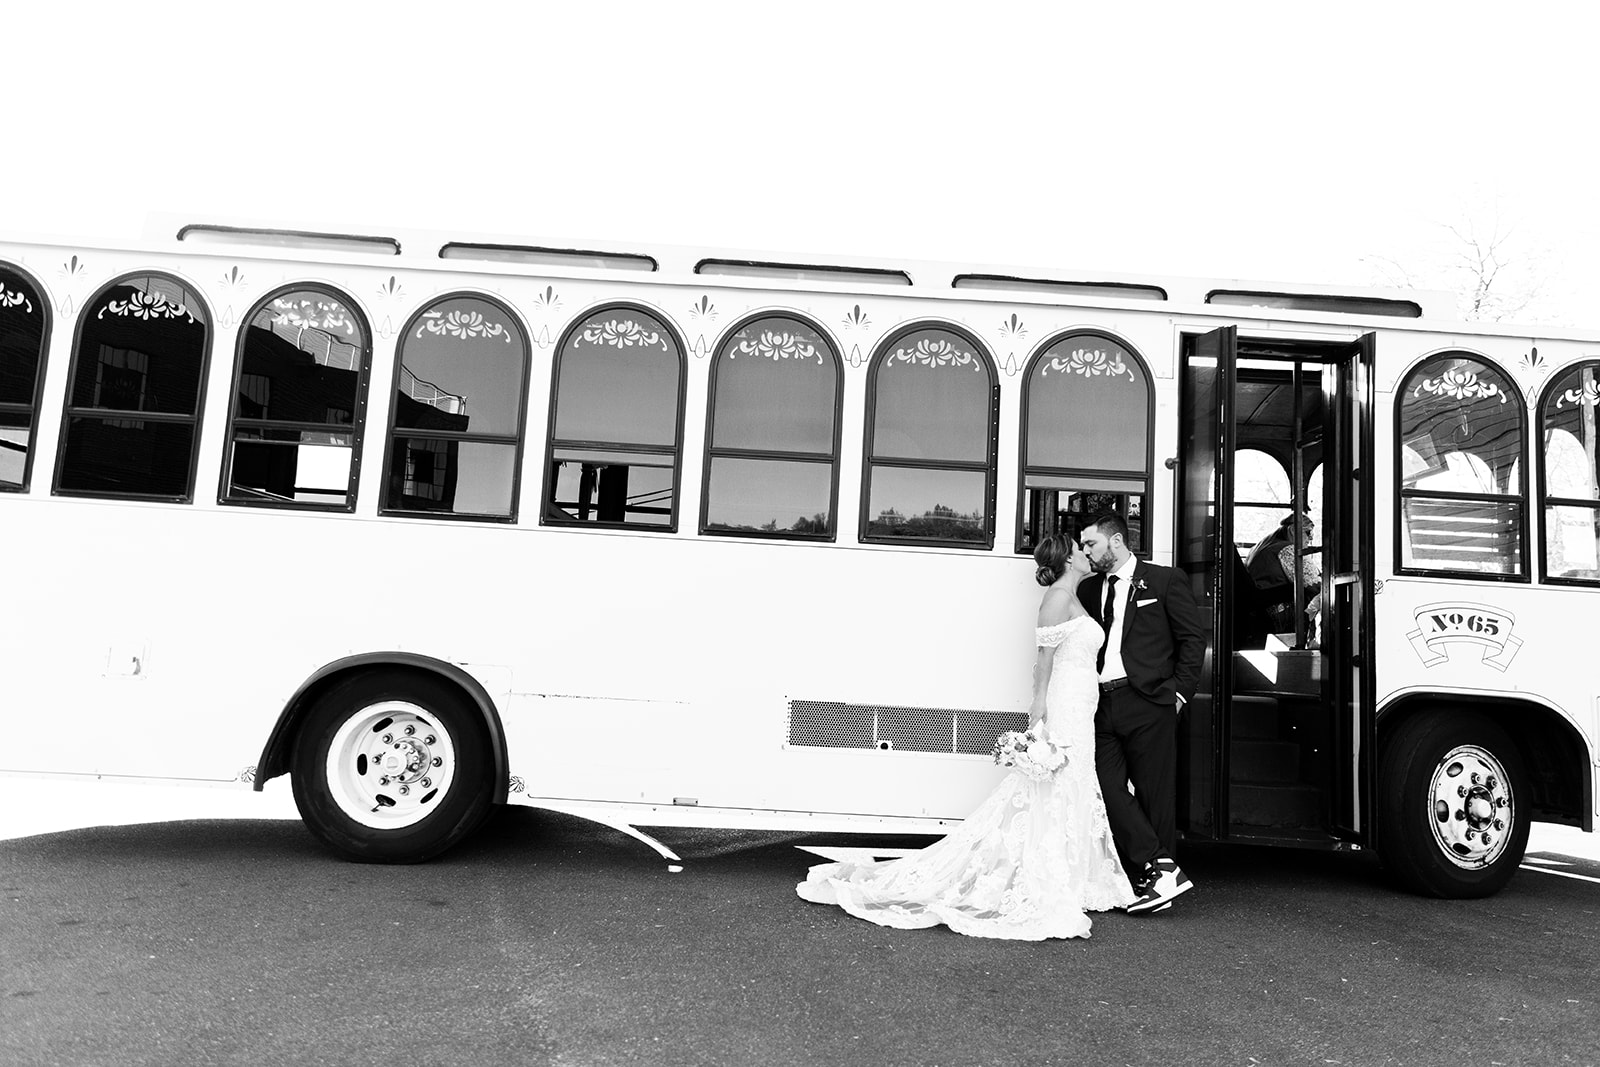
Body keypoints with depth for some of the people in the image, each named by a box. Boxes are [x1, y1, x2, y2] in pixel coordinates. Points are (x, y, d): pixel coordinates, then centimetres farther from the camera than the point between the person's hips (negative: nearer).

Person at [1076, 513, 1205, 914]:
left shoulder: (1164, 580, 4)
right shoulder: (1087, 589, 17)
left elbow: (1193, 639, 3)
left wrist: (1179, 691, -4)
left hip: (1147, 703, -5)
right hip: (1101, 705, 5)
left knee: (1155, 794, 0)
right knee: (1107, 790, -4)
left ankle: (1154, 877, 9)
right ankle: (1160, 868, 1)